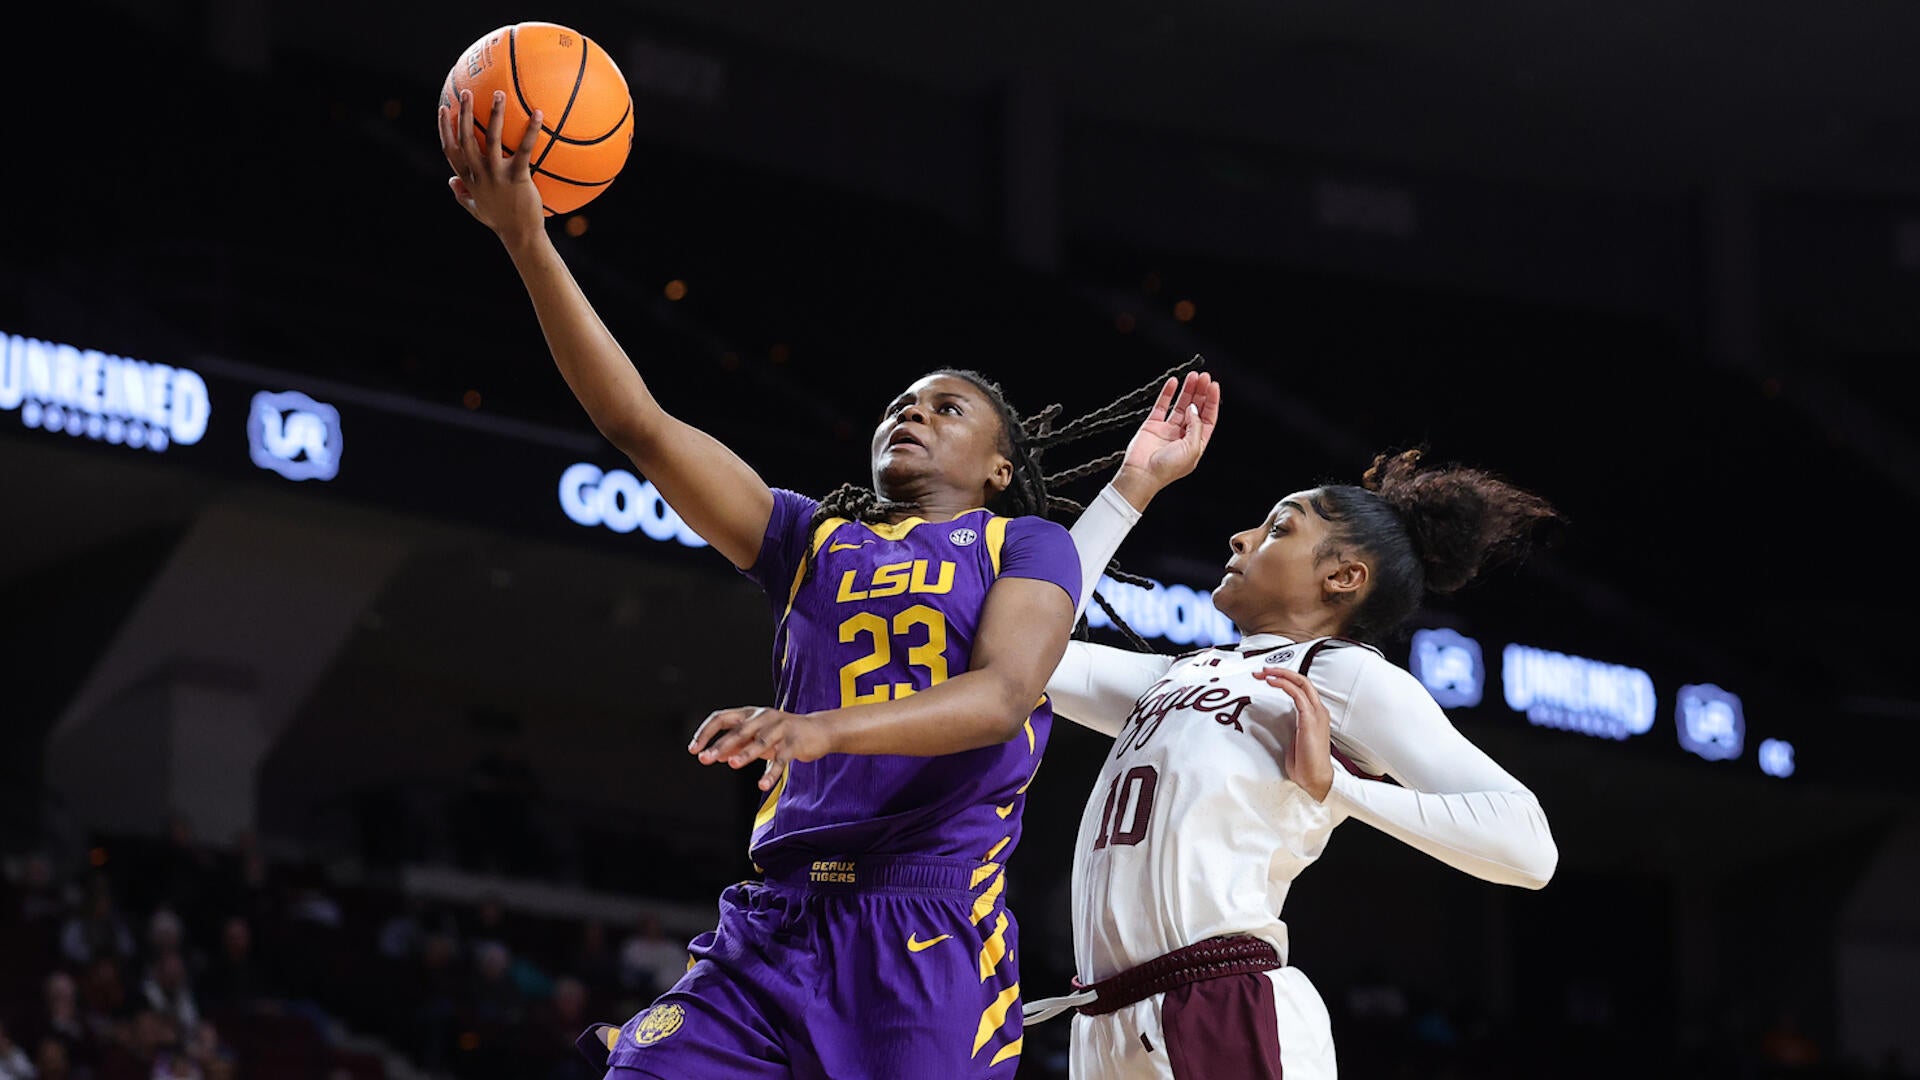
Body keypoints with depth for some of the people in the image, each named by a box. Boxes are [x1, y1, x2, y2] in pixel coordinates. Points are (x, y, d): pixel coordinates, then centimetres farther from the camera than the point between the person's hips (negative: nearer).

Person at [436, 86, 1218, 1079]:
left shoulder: (1026, 545, 10)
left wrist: (821, 727, -27)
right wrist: (526, 239, 3)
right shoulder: (811, 539, 20)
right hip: (774, 924, 3)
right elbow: (638, 422, 12)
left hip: (932, 934, -3)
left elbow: (1002, 695, -10)